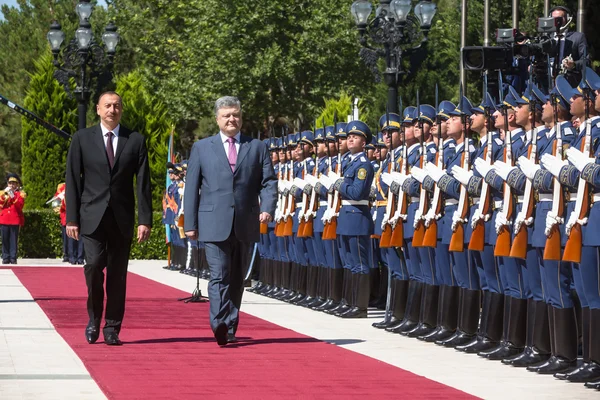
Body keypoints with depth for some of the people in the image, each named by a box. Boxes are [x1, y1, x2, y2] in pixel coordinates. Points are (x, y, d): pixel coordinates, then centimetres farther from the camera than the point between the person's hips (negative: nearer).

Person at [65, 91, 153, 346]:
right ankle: (94, 318, 5)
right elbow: (73, 181, 4)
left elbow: (143, 183, 3)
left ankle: (112, 329, 9)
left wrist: (145, 220, -4)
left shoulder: (136, 140, 6)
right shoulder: (82, 139, 5)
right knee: (94, 264, -15)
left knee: (117, 274, 1)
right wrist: (72, 218, -2)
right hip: (92, 217, -1)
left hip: (122, 218, 1)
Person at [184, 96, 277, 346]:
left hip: (245, 226, 2)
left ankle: (229, 329, 16)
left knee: (237, 279, 8)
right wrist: (190, 223, 2)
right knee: (220, 276, -14)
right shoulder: (201, 148, 9)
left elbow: (268, 182, 7)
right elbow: (192, 188, 8)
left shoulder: (257, 147, 12)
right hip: (215, 226, -2)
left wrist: (267, 208, -12)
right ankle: (221, 326, -24)